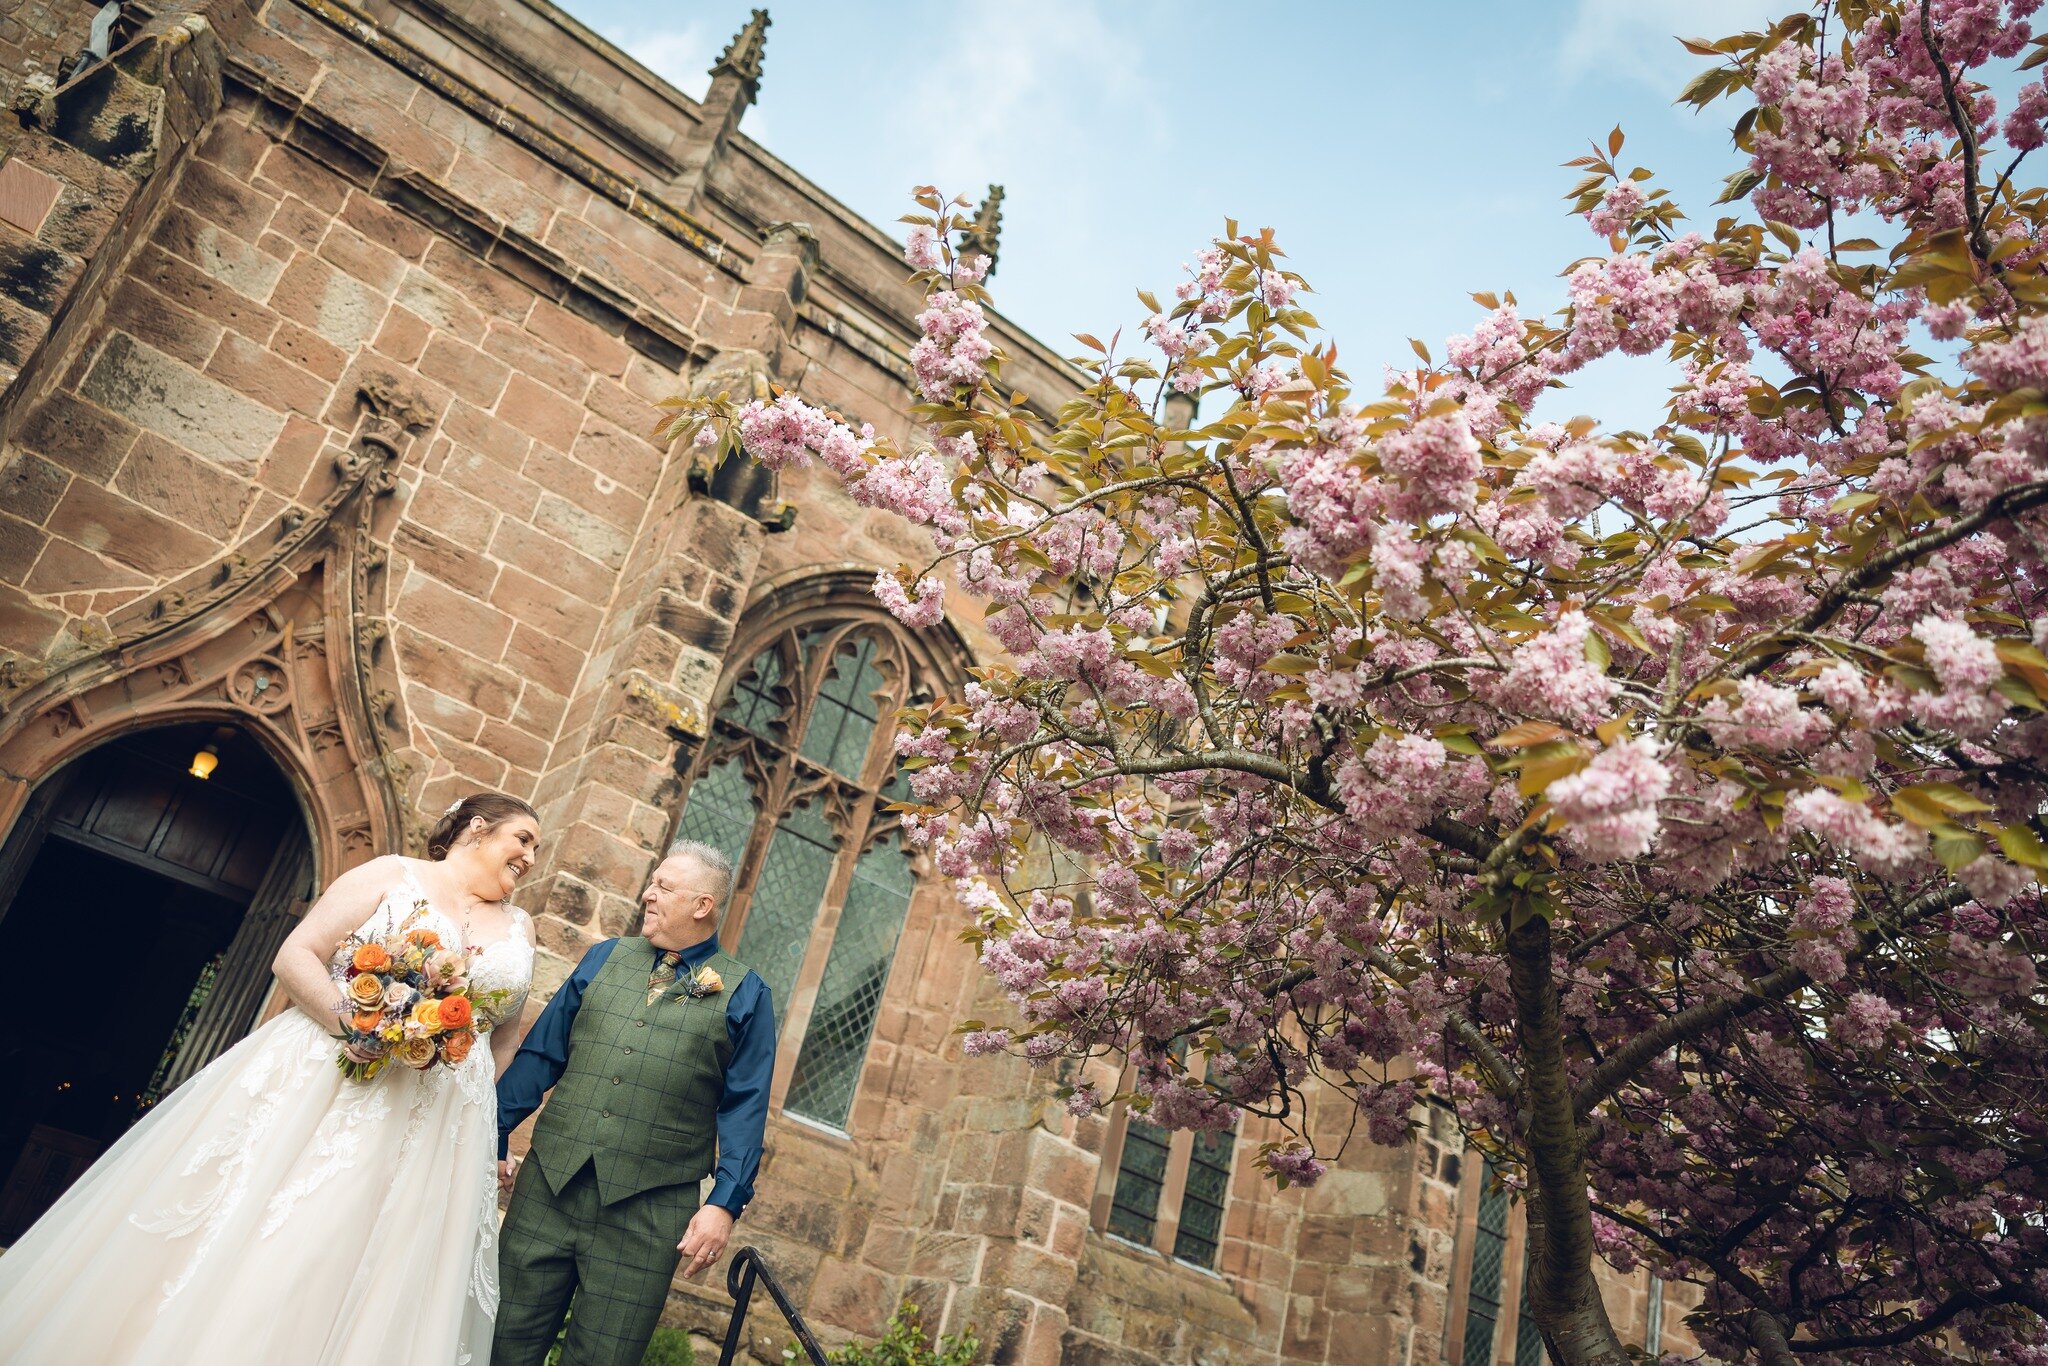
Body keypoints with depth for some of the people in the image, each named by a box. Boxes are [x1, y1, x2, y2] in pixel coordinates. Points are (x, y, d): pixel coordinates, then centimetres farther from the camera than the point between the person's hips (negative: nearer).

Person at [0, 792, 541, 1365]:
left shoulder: (519, 928, 15)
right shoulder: (392, 875, 4)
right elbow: (294, 957, -3)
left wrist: (472, 1106, 9)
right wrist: (352, 1022, -18)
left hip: (434, 1126, 3)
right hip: (316, 1081, -2)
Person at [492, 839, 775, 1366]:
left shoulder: (744, 994, 1)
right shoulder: (604, 959, 12)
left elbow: (745, 1109, -3)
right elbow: (539, 1054, 13)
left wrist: (725, 1202, -11)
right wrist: (494, 1138, 9)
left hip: (647, 1210, -3)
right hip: (547, 1185, 3)